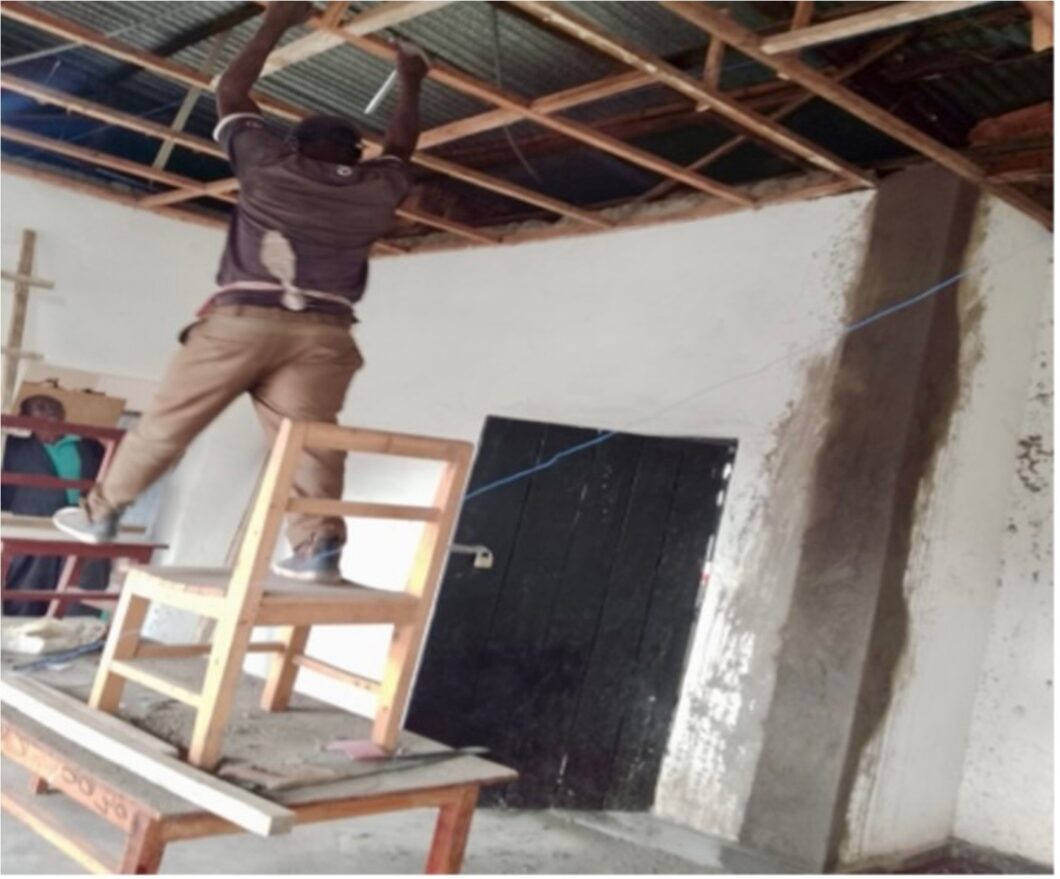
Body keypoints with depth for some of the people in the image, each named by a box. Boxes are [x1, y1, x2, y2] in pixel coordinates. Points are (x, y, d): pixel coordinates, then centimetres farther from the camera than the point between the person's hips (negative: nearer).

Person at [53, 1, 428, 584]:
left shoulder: (270, 164, 14)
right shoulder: (377, 189, 17)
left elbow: (231, 94, 27)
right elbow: (400, 146, 37)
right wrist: (410, 83, 50)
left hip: (242, 319, -1)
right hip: (321, 332, 1)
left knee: (169, 422, 7)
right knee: (307, 439, -7)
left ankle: (101, 512, 19)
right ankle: (319, 546, -21)